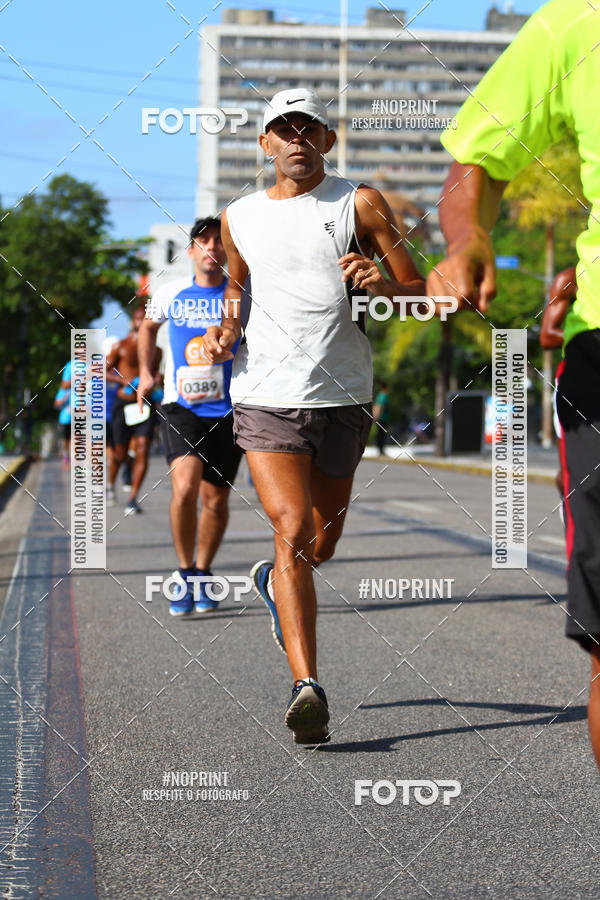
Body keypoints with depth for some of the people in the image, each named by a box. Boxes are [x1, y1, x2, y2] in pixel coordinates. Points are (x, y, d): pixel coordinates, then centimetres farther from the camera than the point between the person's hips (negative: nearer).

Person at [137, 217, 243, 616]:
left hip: (228, 412, 1)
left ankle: (203, 575, 29)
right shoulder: (171, 294, 2)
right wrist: (145, 372, 14)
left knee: (216, 499, 6)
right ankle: (185, 574, -3)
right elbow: (149, 326, 23)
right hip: (181, 408, -1)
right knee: (185, 487, -21)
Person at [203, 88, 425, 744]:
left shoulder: (360, 204, 3)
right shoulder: (240, 218, 10)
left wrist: (382, 284, -21)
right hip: (266, 399, -1)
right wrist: (224, 331, 8)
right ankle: (306, 687, -23)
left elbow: (421, 293, 1)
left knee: (321, 546, 14)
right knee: (292, 529, -19)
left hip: (343, 399, 1)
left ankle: (272, 580, 50)